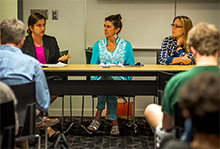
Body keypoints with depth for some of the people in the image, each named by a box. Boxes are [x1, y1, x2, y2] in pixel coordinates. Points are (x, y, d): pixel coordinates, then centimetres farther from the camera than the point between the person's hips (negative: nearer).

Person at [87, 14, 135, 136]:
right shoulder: (98, 45, 12)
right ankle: (114, 122, -33)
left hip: (120, 80, -1)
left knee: (108, 80, -35)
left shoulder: (126, 46, 8)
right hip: (101, 79, 1)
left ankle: (98, 115, -29)